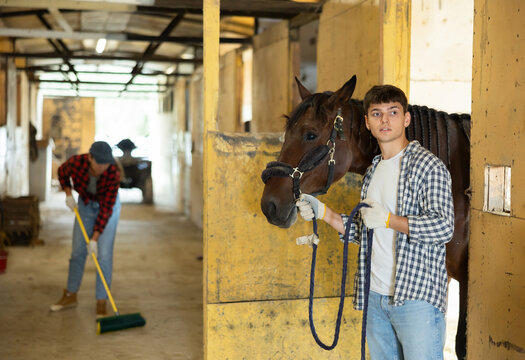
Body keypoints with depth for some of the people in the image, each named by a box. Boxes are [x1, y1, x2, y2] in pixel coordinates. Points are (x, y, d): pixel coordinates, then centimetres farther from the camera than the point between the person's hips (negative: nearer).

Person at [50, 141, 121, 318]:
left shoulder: (113, 174, -34)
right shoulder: (76, 162, -28)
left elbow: (106, 210, -29)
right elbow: (62, 172, -1)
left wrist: (94, 239, -28)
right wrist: (68, 195, -13)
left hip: (108, 206, -3)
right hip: (85, 204, 3)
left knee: (104, 255, -10)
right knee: (77, 251, 8)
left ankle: (101, 303, -1)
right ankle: (70, 296, 24)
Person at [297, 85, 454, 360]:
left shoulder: (428, 166, -8)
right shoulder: (373, 171, 16)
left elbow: (443, 227, -18)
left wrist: (387, 219, -21)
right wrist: (322, 212, 10)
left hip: (416, 297, -7)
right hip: (376, 297, 7)